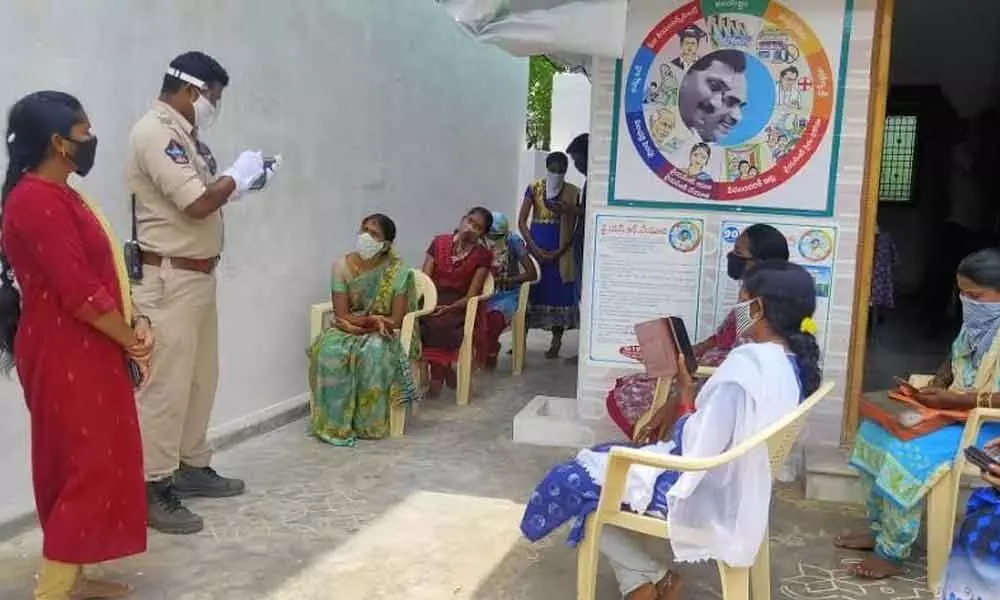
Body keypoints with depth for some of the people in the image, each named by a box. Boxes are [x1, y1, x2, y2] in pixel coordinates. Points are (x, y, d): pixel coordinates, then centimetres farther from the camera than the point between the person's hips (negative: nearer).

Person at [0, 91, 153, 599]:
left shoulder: (57, 195, 13)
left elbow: (100, 274, 16)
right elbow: (79, 293, -23)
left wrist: (135, 319, 1)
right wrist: (131, 340, -10)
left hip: (84, 352, 10)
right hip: (65, 357, -10)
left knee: (87, 464, 15)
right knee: (87, 467, -4)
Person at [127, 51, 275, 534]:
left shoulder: (182, 134, 16)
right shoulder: (155, 132, -15)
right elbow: (197, 203, -23)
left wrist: (243, 181, 6)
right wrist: (236, 176, -8)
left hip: (198, 274, 10)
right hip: (169, 278, -10)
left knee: (201, 377, 16)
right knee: (166, 384, -7)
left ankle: (193, 467, 28)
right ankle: (153, 489, 0)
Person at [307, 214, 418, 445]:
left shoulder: (397, 272, -10)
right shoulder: (342, 266, -5)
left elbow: (396, 321, -11)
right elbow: (341, 315, -8)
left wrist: (356, 323, -15)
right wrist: (373, 319, -22)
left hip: (382, 334, -2)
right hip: (347, 331, 2)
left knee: (373, 353, -36)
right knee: (329, 350, -32)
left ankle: (368, 424, -21)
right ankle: (335, 421, -21)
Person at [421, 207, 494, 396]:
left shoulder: (483, 255, -1)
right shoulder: (439, 243, 6)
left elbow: (472, 295, -6)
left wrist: (449, 308, -22)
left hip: (460, 306, -2)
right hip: (434, 301, 3)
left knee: (440, 323, -34)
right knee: (417, 321, -30)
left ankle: (437, 375, -13)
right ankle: (445, 369, -12)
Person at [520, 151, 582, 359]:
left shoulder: (573, 193, -1)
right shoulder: (534, 189, 1)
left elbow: (575, 227, -2)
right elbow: (522, 221, -2)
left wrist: (559, 252, -12)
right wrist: (534, 248, -11)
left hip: (560, 251, -1)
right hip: (535, 248, 1)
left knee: (558, 293, 1)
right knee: (528, 291, 1)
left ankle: (556, 342, 9)